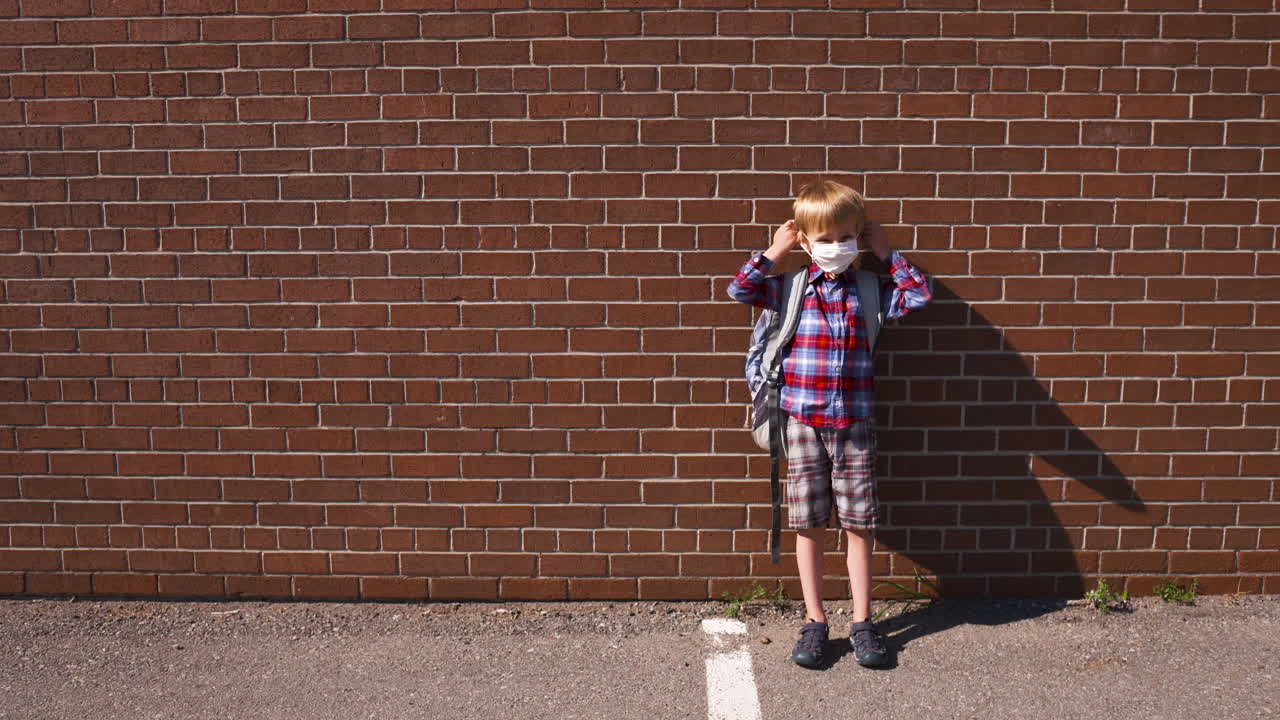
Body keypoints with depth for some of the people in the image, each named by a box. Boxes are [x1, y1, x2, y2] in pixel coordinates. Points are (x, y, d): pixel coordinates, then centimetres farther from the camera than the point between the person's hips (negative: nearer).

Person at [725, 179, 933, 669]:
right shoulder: (791, 289, 2)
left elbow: (921, 295, 1)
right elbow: (739, 289, -7)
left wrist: (887, 254, 3)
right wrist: (773, 252, -3)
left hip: (855, 424, 1)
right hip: (803, 423, 0)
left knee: (858, 526, 5)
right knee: (808, 527, 5)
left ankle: (862, 623, 17)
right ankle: (815, 623, 16)